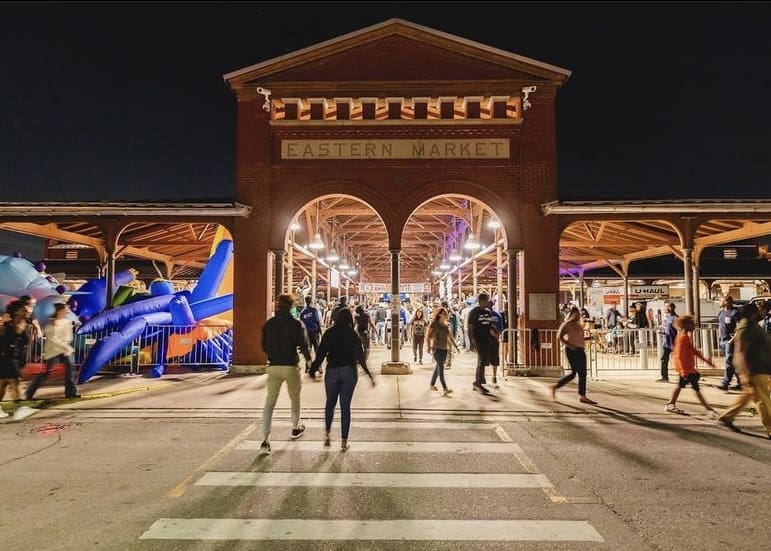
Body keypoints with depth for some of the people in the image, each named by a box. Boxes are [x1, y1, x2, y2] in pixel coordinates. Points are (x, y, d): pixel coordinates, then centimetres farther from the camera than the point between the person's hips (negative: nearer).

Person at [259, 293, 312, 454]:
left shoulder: (268, 324, 3)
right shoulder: (296, 324, -8)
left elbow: (264, 346, 10)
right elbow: (303, 346, -9)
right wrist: (309, 360, 6)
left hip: (273, 367, 2)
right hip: (291, 366, -2)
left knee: (270, 401, 2)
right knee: (295, 398, 20)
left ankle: (265, 439, -9)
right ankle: (296, 428, 36)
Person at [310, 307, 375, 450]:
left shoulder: (329, 333, 1)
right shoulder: (353, 335, -2)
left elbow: (320, 354, 0)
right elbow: (360, 357, -7)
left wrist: (312, 370, 8)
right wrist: (369, 375, -5)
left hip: (332, 371, 1)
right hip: (349, 372, 0)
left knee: (330, 403, 19)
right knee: (345, 406, 6)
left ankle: (327, 435, 13)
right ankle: (344, 441, 9)